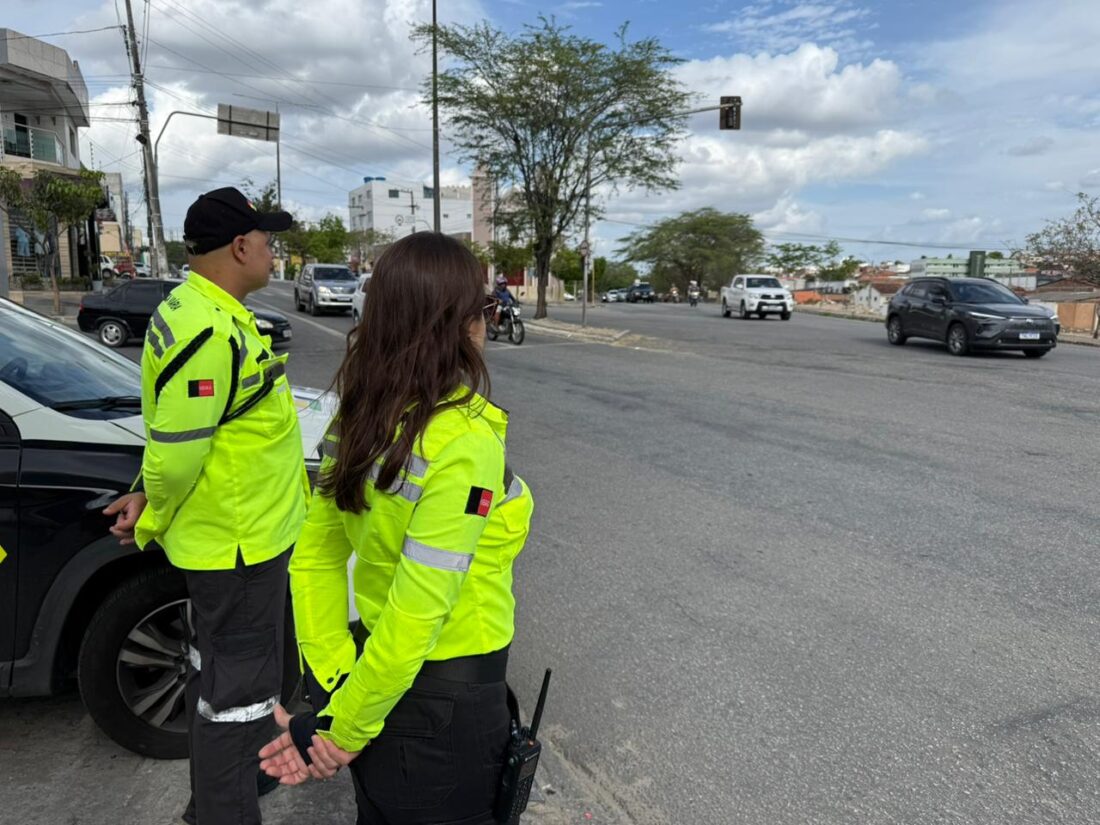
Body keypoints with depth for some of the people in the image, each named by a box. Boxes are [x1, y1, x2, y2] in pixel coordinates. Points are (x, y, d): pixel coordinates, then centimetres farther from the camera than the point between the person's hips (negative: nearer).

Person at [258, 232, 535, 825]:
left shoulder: (360, 421, -4)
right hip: (447, 695, -7)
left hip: (374, 665, 7)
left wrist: (333, 682, -4)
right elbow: (417, 612, -28)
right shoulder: (465, 439, -28)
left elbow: (313, 558, -1)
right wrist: (345, 730, -16)